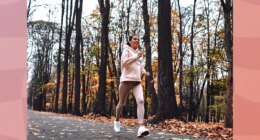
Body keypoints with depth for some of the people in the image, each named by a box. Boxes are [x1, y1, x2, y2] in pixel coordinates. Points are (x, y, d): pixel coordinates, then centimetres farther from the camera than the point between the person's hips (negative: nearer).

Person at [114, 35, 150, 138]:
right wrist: (136, 57, -18)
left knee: (140, 101, -18)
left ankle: (141, 128, -27)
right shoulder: (127, 50, 0)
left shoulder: (139, 52, 19)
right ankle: (117, 121, 34)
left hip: (137, 81, 5)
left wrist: (144, 72, 12)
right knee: (122, 103, 5)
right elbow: (123, 62, -15)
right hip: (126, 79, -4)